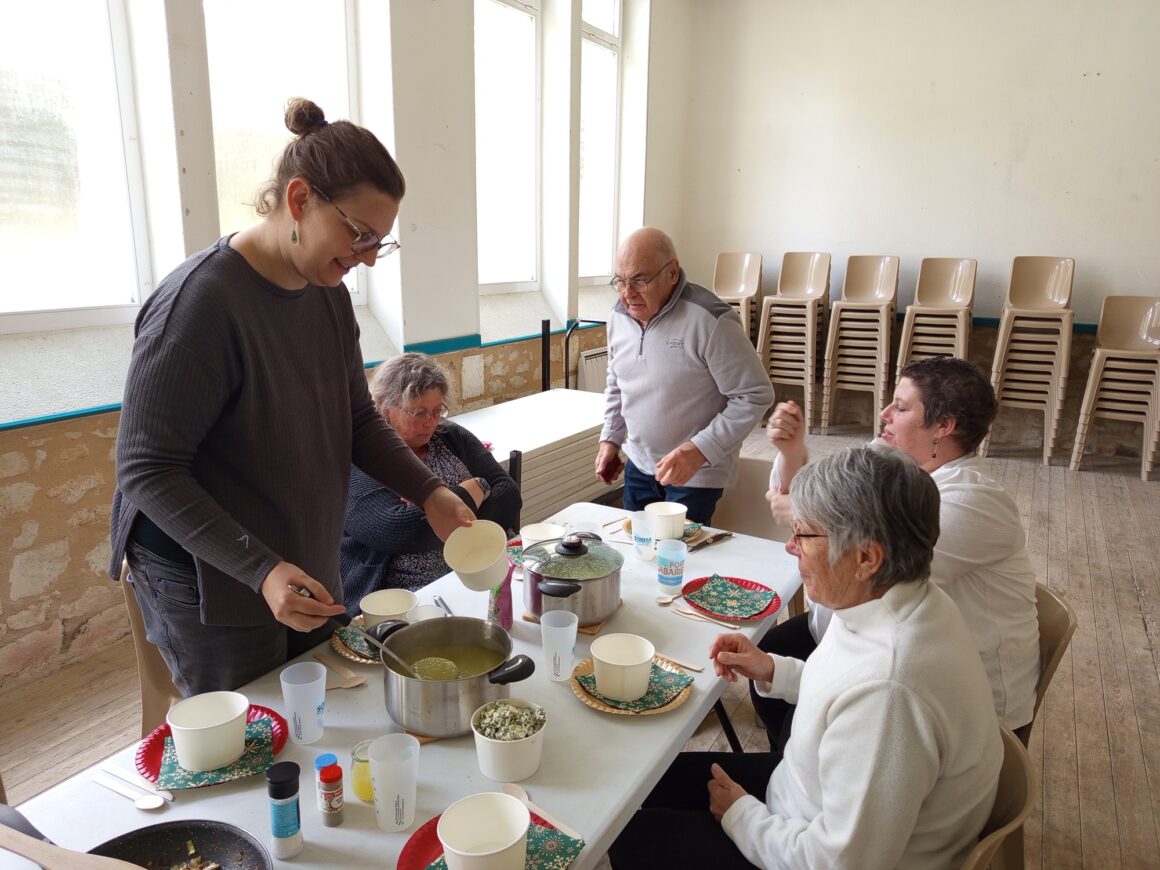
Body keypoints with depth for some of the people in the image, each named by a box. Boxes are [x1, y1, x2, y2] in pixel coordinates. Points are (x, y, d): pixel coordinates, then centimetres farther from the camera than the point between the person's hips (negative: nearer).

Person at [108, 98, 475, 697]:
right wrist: (262, 571, -28)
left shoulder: (329, 294, 0)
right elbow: (146, 471, -22)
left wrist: (429, 493, -9)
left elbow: (359, 421, 6)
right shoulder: (201, 300, -24)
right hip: (210, 585, -7)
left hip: (308, 571, 7)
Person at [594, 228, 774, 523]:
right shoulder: (619, 316, 0)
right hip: (638, 465, 6)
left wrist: (699, 450, -26)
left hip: (695, 475, -6)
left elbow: (755, 396, -20)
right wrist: (610, 439, 9)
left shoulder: (710, 321, -22)